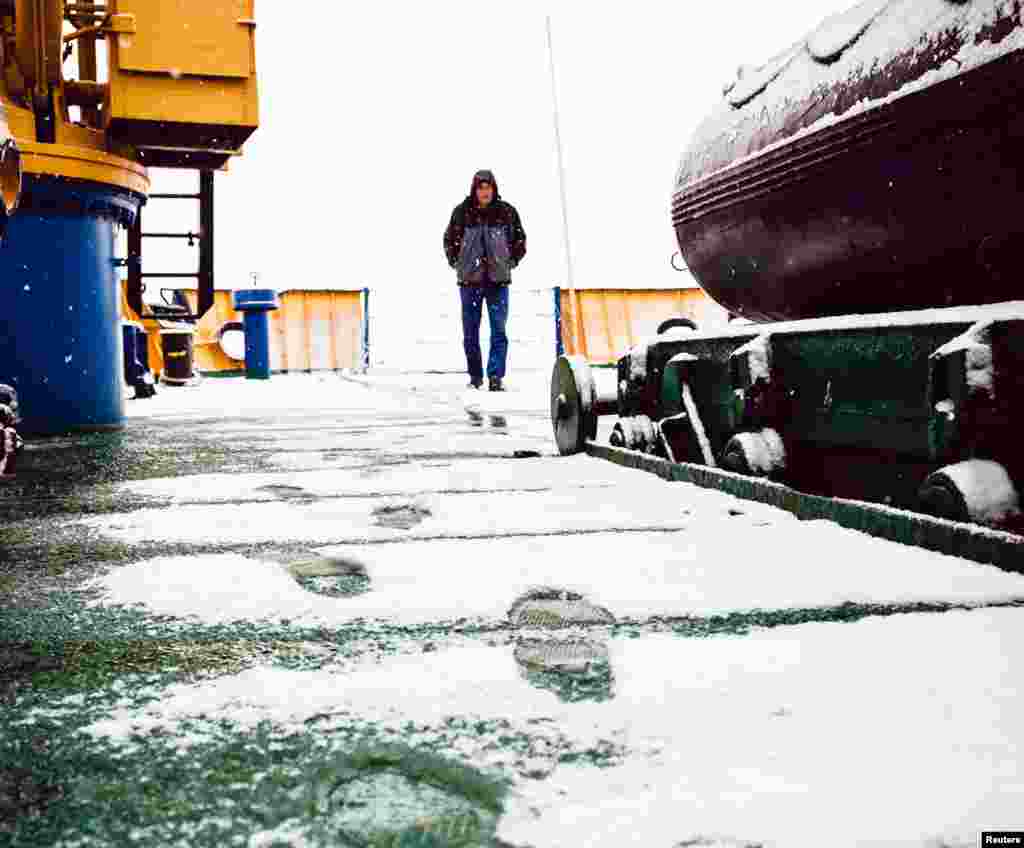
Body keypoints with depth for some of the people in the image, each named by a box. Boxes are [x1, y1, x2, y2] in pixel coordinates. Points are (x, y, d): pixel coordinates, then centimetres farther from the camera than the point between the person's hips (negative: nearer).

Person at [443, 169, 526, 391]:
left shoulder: (507, 211, 2)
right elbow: (450, 239, 13)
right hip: (469, 279, 1)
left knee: (499, 330, -6)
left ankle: (496, 377, -4)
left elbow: (520, 239, 13)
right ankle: (475, 377, 17)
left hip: (498, 280, 0)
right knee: (470, 332, 6)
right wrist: (457, 263, 7)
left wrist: (511, 262, 6)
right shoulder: (462, 212, 1)